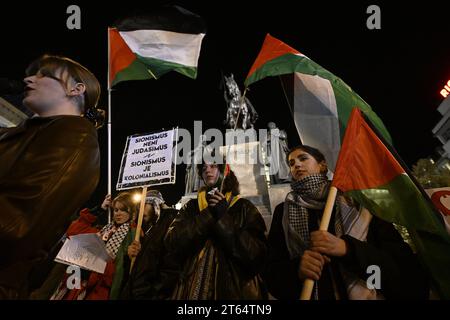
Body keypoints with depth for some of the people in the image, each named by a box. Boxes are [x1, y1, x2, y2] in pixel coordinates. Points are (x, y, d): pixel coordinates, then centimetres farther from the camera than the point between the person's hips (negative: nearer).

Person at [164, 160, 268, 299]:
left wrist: (223, 218, -14)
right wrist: (208, 214, -12)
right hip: (194, 287, 2)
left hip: (234, 287, -1)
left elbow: (256, 253, -9)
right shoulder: (191, 207, 9)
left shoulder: (244, 207, 3)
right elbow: (171, 242, -6)